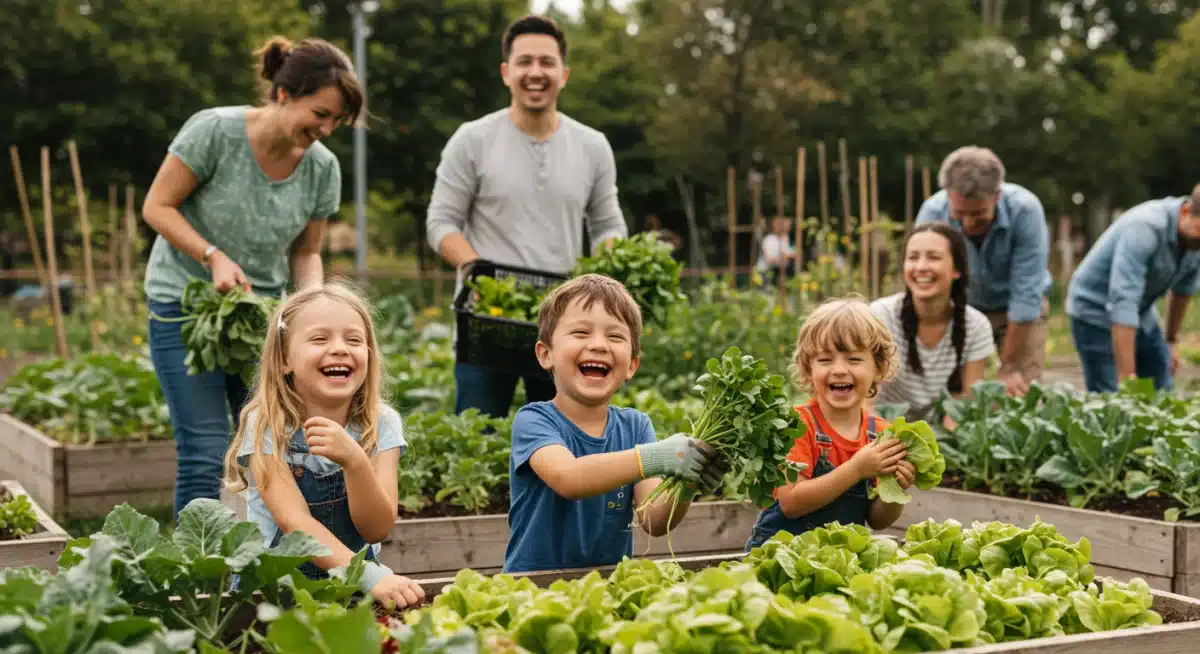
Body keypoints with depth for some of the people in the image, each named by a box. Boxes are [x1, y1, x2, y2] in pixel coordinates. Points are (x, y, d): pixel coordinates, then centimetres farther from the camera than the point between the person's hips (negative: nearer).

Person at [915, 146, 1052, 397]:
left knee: (1020, 394, -10)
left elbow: (1026, 296, -27)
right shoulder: (932, 213, -28)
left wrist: (1009, 367, -24)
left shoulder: (1025, 209, -32)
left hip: (1021, 310, -1)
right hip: (962, 308, 1)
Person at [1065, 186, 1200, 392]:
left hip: (1142, 313, 7)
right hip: (1096, 310, -7)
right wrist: (1126, 376, -41)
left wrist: (1171, 340, 17)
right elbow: (1123, 302, -38)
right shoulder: (1144, 228, -33)